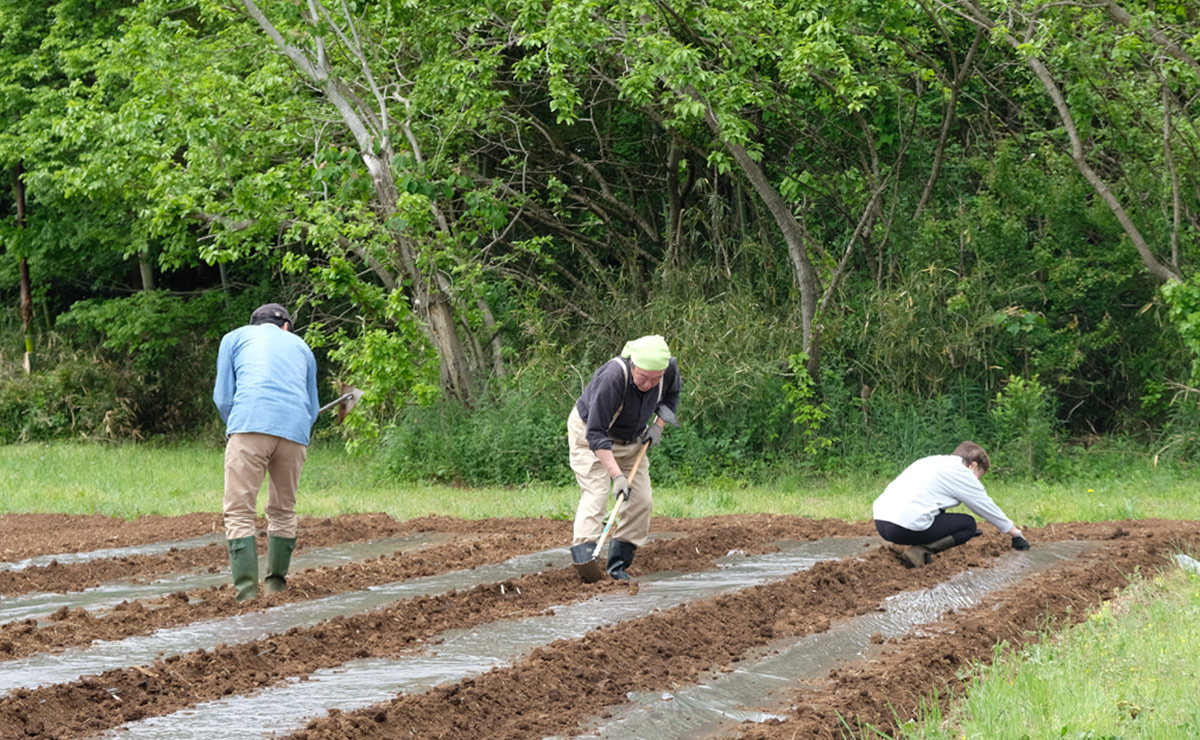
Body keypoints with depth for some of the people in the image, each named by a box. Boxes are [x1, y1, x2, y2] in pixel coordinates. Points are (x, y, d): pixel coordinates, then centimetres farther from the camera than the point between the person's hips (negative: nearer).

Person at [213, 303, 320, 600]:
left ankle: (247, 591, -17)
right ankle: (275, 583, 20)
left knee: (239, 512, -5)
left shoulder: (235, 338, 22)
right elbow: (313, 408, 31)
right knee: (283, 511, 18)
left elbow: (223, 397, 15)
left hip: (250, 423, -3)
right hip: (295, 431, 3)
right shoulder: (300, 345, 29)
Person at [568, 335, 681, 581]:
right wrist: (617, 476, -42)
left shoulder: (669, 369, -21)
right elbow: (596, 433, -38)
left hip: (631, 439, 6)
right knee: (595, 494, -22)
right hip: (589, 434, -6)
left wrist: (658, 425, -8)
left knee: (641, 501, -2)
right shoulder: (612, 378, -40)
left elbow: (672, 394, 7)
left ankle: (618, 565, 4)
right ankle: (584, 559, -31)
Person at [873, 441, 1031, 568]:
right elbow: (988, 508, 11)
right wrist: (1016, 534, 25)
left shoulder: (933, 462, 28)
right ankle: (921, 552, -12)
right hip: (907, 526, -9)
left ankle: (922, 548, 7)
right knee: (968, 524, 7)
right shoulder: (961, 472, 3)